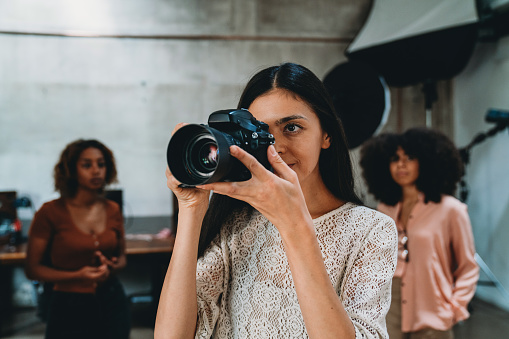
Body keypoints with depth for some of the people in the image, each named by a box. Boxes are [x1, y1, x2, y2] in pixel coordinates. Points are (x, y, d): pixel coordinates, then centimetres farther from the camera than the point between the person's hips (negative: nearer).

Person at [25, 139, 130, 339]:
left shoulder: (112, 210, 2)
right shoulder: (51, 212, -10)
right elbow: (32, 269, -7)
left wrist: (113, 266, -7)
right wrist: (77, 275, -19)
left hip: (112, 302, 3)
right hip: (69, 308, -3)